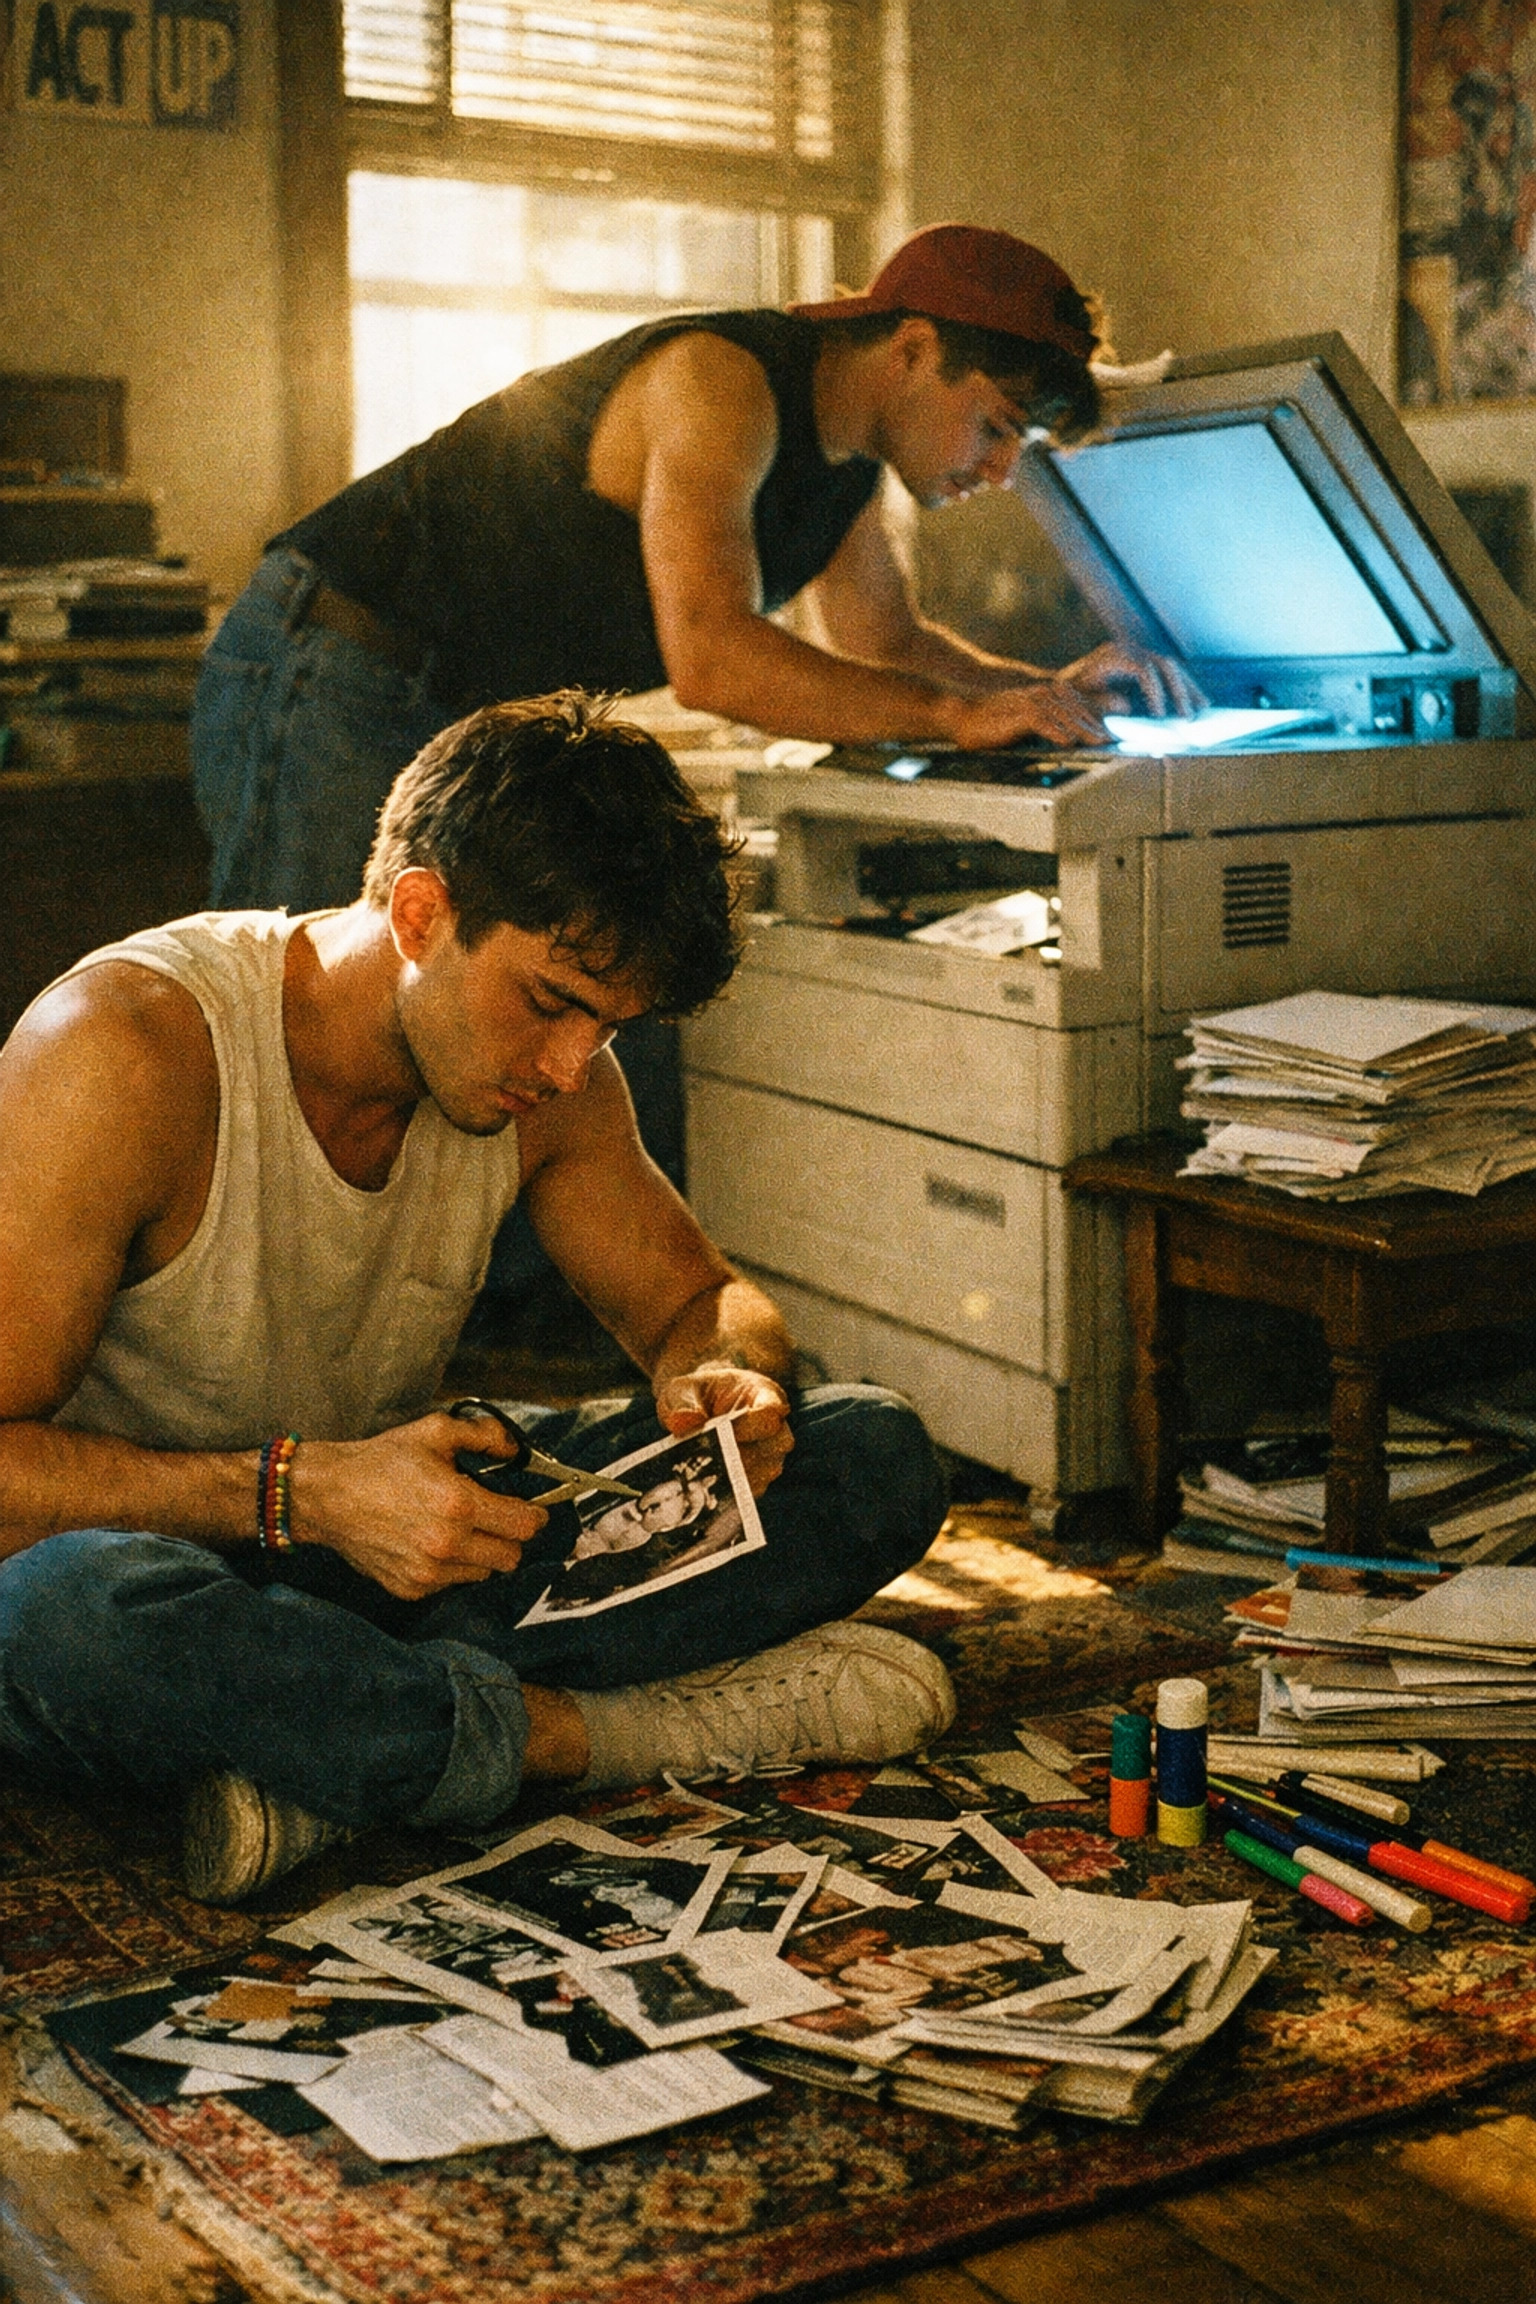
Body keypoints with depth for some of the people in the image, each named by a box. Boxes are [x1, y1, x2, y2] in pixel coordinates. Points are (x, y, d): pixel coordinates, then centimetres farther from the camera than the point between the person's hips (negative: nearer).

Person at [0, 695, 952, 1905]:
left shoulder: (547, 1073, -5)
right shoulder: (125, 1051, -23)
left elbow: (698, 1299, 9)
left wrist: (729, 1380, -15)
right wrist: (302, 1493, -36)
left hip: (394, 1534, 6)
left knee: (875, 1458, -7)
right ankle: (572, 1730, -23)